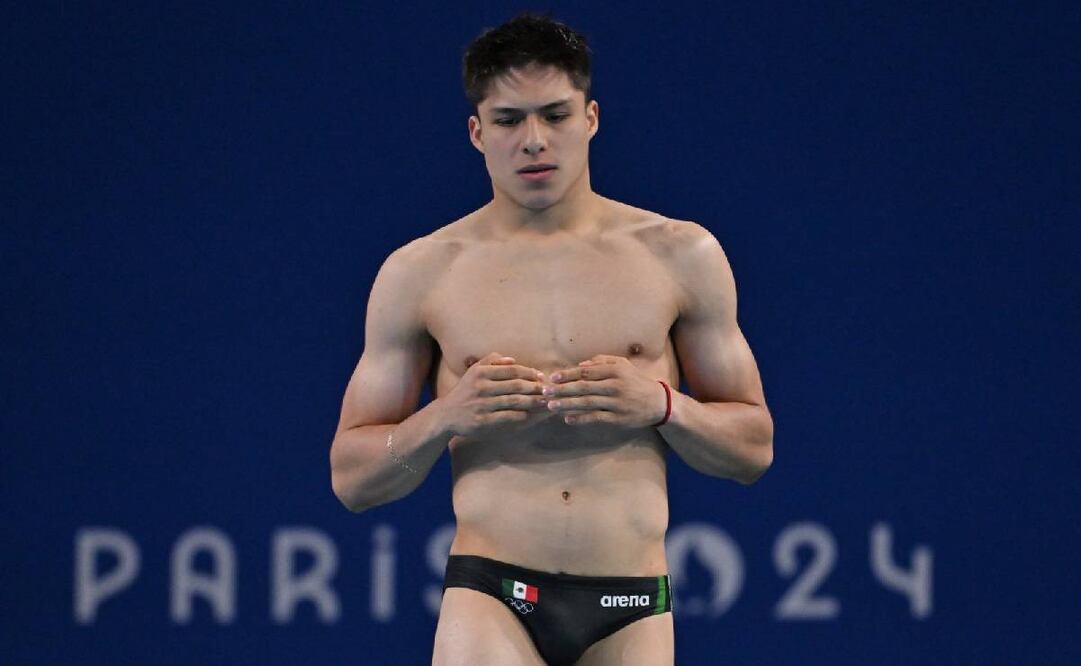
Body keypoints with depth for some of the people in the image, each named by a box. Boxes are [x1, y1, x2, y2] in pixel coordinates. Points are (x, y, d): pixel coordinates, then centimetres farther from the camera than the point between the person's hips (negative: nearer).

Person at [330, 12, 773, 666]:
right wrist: (447, 418, -11)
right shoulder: (420, 273, 6)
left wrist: (660, 405, -8)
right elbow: (351, 477, 8)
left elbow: (754, 449, 11)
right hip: (489, 596, -1)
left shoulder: (680, 255, 8)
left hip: (630, 611, 1)